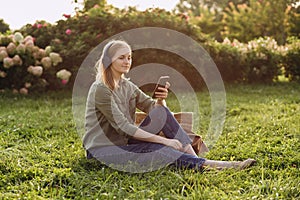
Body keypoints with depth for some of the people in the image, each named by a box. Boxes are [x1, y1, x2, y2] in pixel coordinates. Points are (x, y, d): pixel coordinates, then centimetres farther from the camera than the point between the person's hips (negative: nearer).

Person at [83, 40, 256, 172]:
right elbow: (122, 126, -22)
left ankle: (194, 159, -21)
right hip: (102, 151, -7)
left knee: (161, 112, -14)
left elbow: (153, 108, 6)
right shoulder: (100, 89, -16)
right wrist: (164, 140, -25)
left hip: (123, 142, 7)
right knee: (157, 150, -32)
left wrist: (160, 100, -20)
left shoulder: (127, 86, 9)